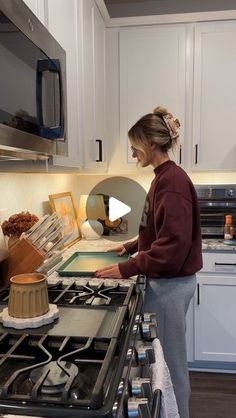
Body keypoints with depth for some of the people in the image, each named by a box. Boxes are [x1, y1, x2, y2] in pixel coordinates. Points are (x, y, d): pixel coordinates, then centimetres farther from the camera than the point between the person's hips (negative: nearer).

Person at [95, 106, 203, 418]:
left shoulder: (172, 181, -20)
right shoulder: (165, 178, 9)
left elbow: (173, 244, -25)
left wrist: (127, 269, -22)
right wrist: (131, 247, 11)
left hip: (172, 283, -9)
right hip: (165, 280, 9)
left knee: (169, 359, 8)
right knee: (163, 356, 22)